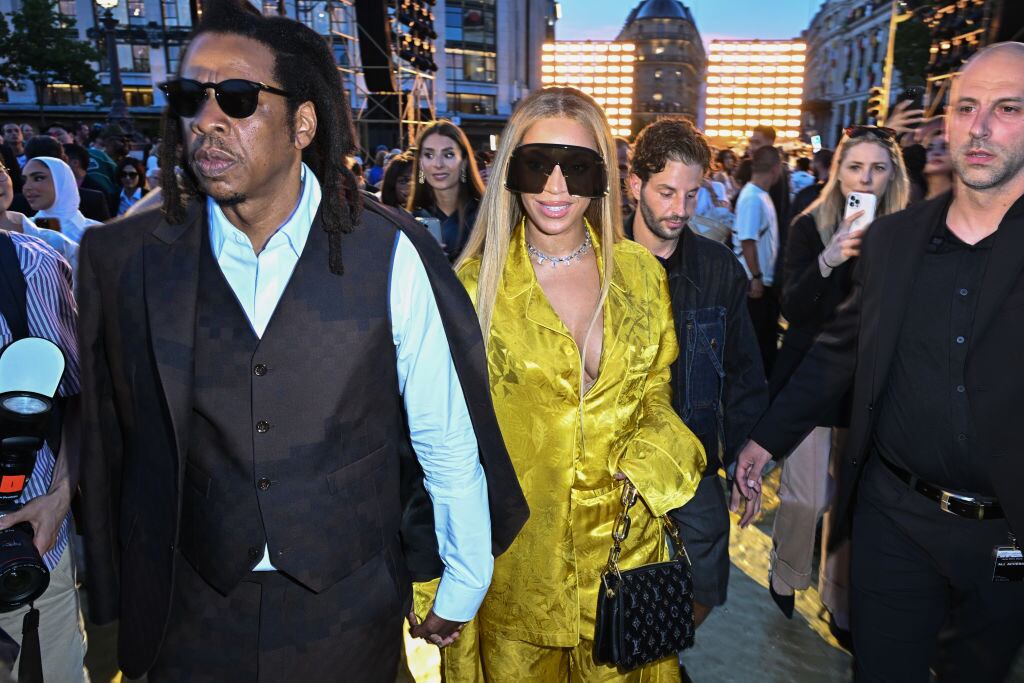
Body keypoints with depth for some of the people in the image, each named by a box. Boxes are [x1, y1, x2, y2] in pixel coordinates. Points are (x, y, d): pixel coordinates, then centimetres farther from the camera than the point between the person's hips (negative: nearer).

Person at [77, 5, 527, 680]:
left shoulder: (388, 252, -14)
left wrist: (462, 590, -2)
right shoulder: (123, 257, -8)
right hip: (192, 616, 2)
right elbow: (114, 443, -1)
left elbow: (445, 440, -9)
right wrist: (118, 600, 6)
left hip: (351, 609, -1)